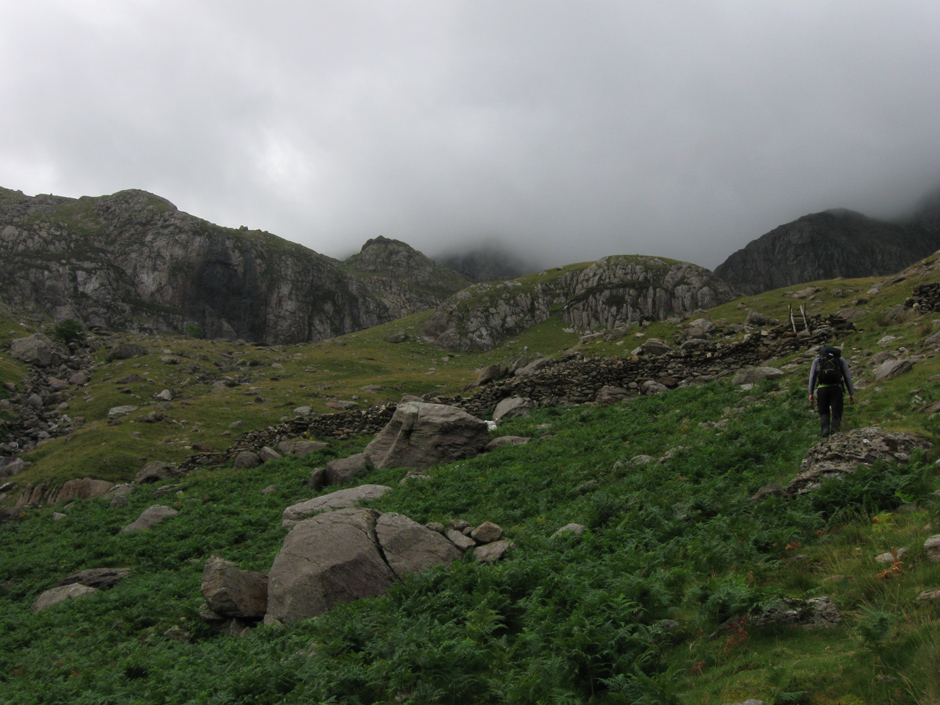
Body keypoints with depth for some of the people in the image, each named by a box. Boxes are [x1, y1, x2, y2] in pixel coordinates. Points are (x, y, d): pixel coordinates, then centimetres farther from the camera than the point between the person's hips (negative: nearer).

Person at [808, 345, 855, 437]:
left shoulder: (817, 360, 22)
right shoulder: (841, 360, 22)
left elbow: (812, 377, 10)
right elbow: (847, 377, 12)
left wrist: (811, 393, 6)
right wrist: (851, 394, 10)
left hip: (822, 388, 1)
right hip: (836, 388, 0)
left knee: (824, 412, 13)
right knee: (836, 413, 4)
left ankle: (825, 428, -13)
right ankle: (834, 431, -17)